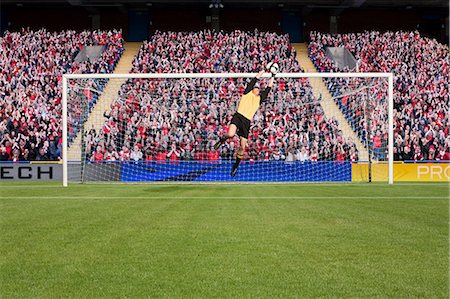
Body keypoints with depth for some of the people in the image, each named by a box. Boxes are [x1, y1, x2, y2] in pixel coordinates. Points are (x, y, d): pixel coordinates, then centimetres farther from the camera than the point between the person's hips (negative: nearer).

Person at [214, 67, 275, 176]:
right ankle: (221, 140, 3)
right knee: (231, 134, -31)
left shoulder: (260, 98, 20)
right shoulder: (247, 92, 11)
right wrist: (264, 71, 13)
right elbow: (255, 79, 8)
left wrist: (272, 77, 26)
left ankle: (236, 165, 18)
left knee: (242, 147, 1)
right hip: (238, 116, -4)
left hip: (247, 121, 4)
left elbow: (268, 88, 22)